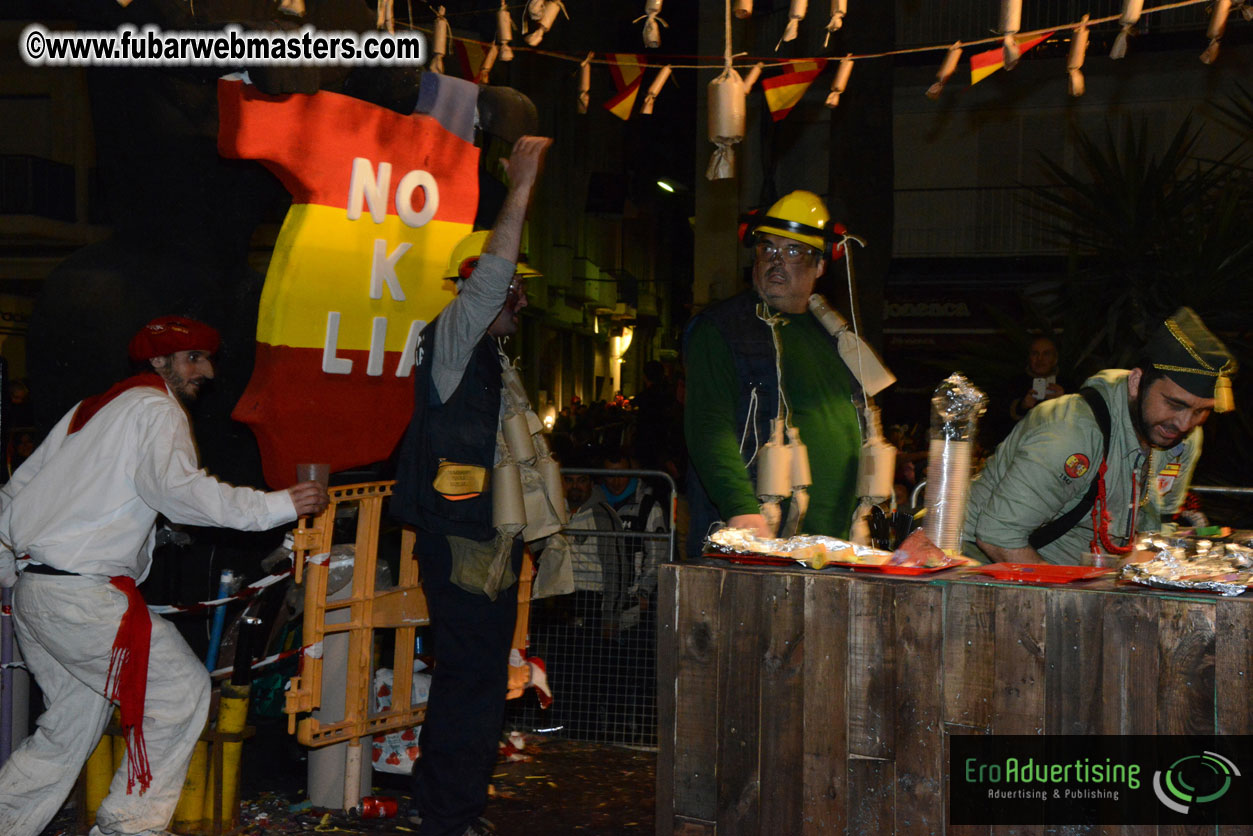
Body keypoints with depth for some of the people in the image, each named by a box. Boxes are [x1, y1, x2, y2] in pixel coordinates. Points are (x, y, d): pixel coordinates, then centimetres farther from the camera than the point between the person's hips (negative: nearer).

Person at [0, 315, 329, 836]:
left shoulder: (93, 408, 23)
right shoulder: (155, 408, -4)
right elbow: (176, 486, -23)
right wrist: (276, 506, -23)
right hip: (80, 595, -9)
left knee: (74, 723, 18)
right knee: (182, 688, -2)